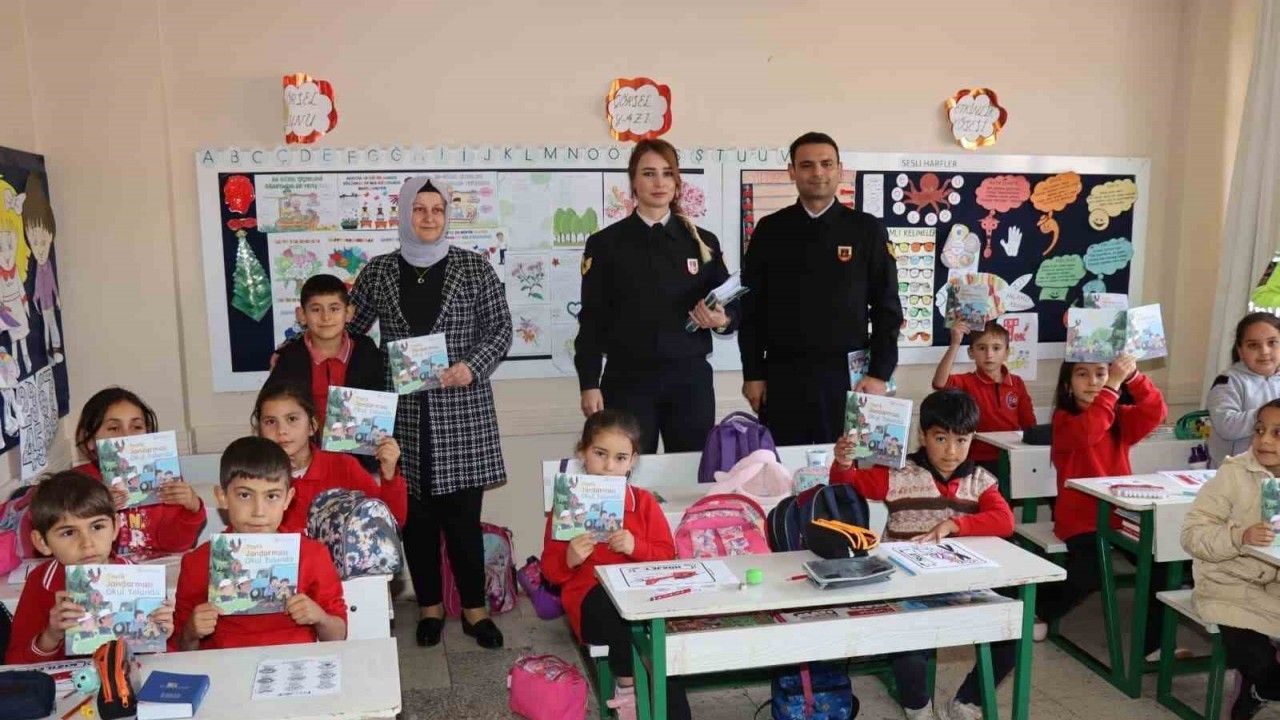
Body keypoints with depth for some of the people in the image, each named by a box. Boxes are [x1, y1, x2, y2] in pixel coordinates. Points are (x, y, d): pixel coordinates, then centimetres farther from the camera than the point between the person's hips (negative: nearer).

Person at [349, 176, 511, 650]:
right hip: (402, 412, 2)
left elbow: (500, 329, 1)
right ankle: (429, 605, 24)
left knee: (463, 514, 1)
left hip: (461, 411, -2)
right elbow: (347, 329, 13)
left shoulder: (474, 268, 2)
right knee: (416, 515, 8)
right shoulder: (378, 272, 7)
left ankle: (474, 608, 17)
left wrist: (472, 367, -14)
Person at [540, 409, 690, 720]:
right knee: (612, 602, -36)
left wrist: (636, 547, -13)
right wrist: (569, 559, -17)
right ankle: (628, 685, -15)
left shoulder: (644, 502, 7)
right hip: (591, 600, -1)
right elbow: (550, 570, 5)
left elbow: (667, 555, 6)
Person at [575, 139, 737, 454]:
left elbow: (733, 308, 11)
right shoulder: (605, 243, 3)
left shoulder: (703, 242, 9)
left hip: (690, 379, 2)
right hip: (628, 382, -2)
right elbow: (592, 320, 0)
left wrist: (721, 320, -12)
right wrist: (589, 385, -6)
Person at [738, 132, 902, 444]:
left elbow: (887, 308, 3)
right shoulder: (769, 230, 5)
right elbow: (751, 307, 6)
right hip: (782, 374, 1)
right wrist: (752, 374, 1)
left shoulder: (868, 230, 3)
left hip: (847, 374, 0)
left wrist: (879, 373, -4)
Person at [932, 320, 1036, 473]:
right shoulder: (967, 382, -2)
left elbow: (1029, 424, 12)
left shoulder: (1017, 384, 8)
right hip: (979, 461, -3)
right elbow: (939, 383, -23)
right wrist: (955, 344, -27)